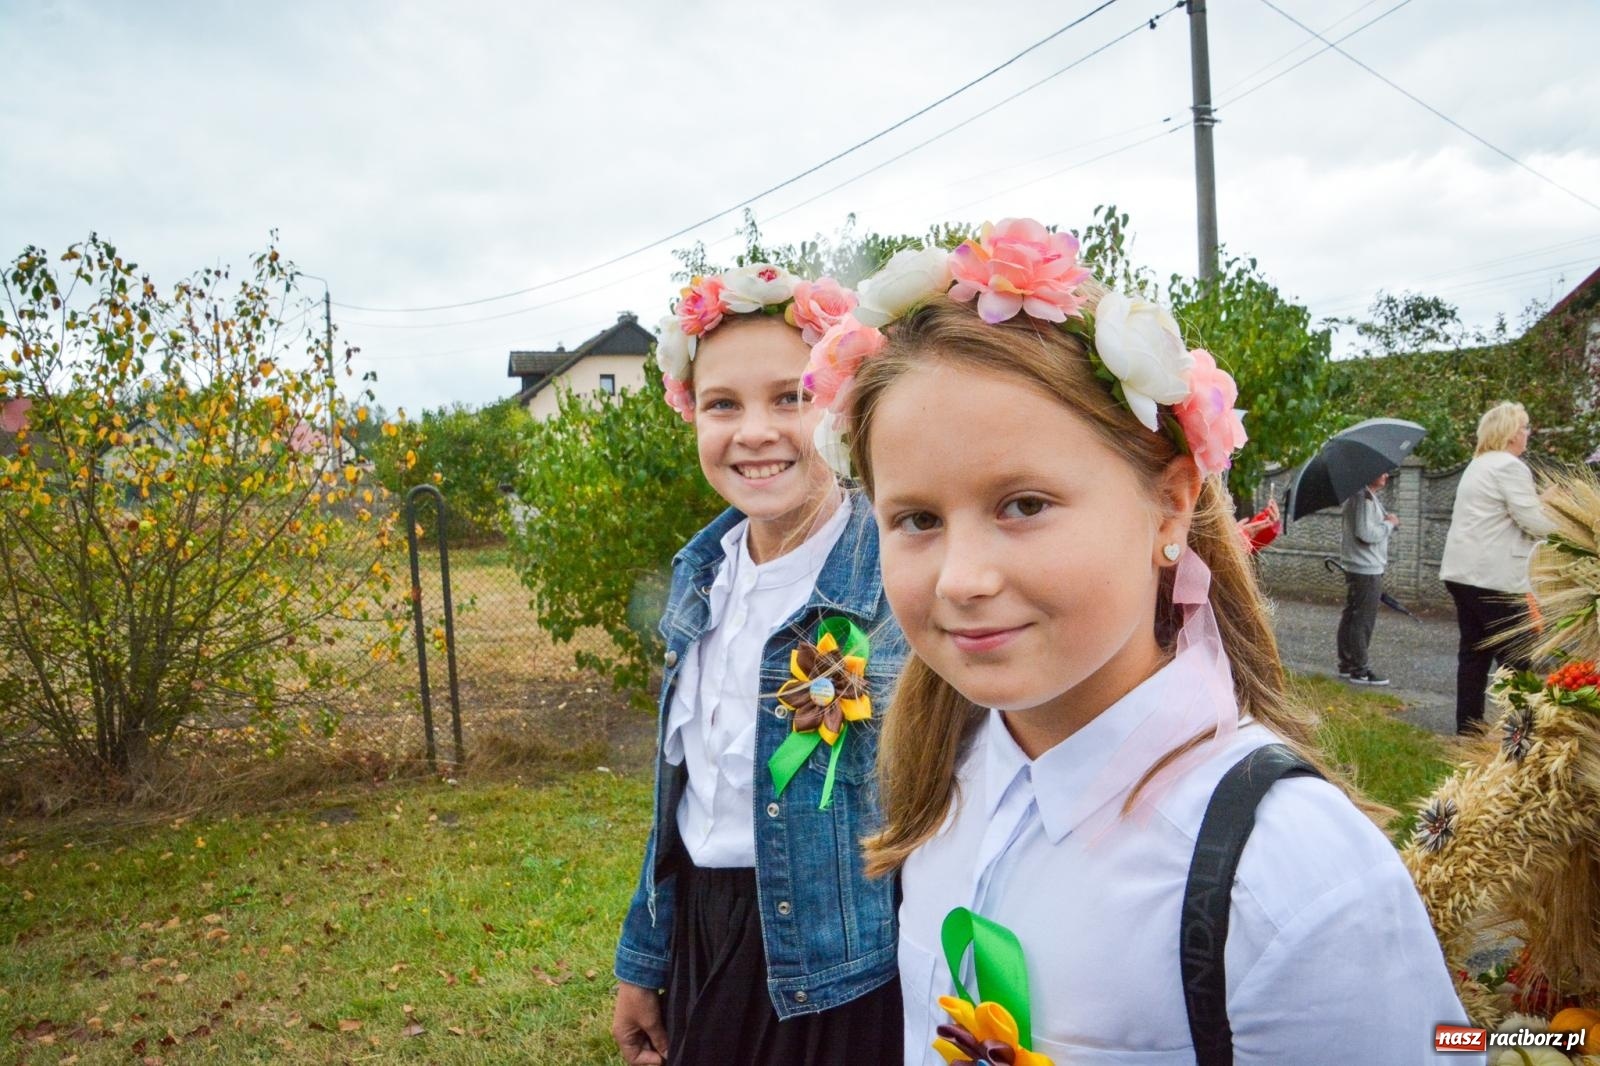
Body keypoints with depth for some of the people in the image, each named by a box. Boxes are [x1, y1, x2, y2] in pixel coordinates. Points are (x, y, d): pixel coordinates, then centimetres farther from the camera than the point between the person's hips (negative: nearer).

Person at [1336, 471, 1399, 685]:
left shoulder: (1370, 496, 15)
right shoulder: (1363, 498, -19)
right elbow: (1366, 533, -26)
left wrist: (1388, 522, 1)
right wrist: (1389, 523, -12)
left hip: (1362, 568, 11)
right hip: (1366, 570, -11)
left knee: (1351, 617, 14)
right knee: (1362, 619, -5)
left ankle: (1347, 664, 23)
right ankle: (1360, 670, 1)